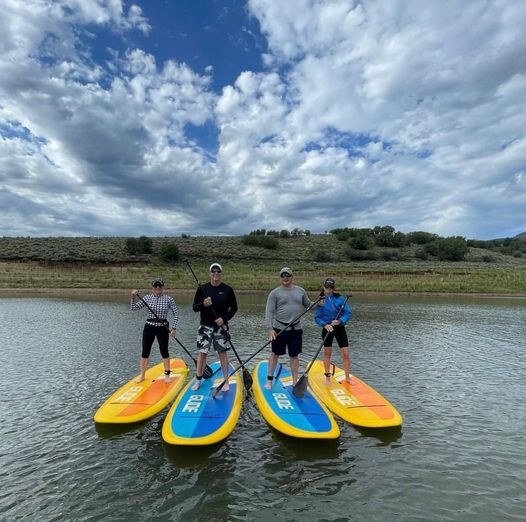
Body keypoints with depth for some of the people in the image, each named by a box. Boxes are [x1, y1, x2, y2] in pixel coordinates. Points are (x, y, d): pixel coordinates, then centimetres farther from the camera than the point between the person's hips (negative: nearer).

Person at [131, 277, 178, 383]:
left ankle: (167, 375, 23)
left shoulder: (169, 299, -8)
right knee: (145, 352, 10)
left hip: (163, 328, -2)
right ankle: (142, 375, 27)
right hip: (149, 327, 2)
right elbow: (134, 308, -4)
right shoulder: (147, 298, -1)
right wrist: (133, 297, -19)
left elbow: (176, 314, -4)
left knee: (164, 351, 7)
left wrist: (174, 328, -8)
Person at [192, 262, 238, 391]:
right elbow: (194, 307, -1)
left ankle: (226, 381, 17)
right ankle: (198, 380, 21)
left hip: (221, 326, 0)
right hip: (205, 326, 1)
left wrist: (224, 319, -13)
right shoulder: (202, 288, -3)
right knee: (202, 353, 5)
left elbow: (234, 308, 2)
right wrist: (203, 304, -22)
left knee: (222, 353, 5)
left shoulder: (228, 290, -4)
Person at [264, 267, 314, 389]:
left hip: (296, 329, 3)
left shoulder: (300, 291, 6)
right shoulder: (275, 293, -5)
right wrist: (270, 328, -18)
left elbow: (308, 304, 15)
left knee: (294, 356, 11)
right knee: (275, 354, 10)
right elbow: (269, 312, -9)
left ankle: (295, 382, 23)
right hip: (279, 329, -2)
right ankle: (269, 379, 25)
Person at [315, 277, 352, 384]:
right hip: (327, 328, 0)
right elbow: (317, 317, -6)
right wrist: (325, 324, -24)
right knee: (327, 353, 9)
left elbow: (348, 313, -7)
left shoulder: (339, 298, -5)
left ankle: (347, 377, 20)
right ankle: (327, 377, 26)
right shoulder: (320, 300, -5)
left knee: (346, 354, 1)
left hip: (340, 328, 0)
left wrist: (340, 321, -23)